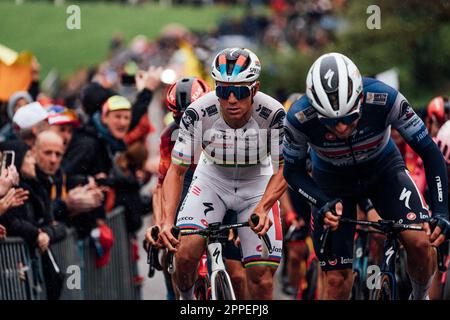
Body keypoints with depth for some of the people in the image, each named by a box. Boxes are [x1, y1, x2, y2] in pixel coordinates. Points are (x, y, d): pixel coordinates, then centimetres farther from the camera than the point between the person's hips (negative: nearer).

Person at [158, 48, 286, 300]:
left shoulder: (273, 115, -28)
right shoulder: (198, 114, -28)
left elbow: (283, 170, -21)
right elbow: (176, 170, -22)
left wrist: (262, 208, -40)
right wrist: (167, 221, -36)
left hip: (257, 186, 0)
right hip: (212, 181, 0)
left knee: (262, 279, -9)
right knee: (186, 253, -23)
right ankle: (186, 299, 9)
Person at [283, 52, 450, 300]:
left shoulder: (385, 100, -34)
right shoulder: (299, 119, -33)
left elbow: (430, 152, -24)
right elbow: (293, 171, -14)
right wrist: (324, 204, -31)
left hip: (383, 169, 0)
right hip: (332, 181, 0)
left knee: (420, 242, -23)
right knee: (337, 279, -5)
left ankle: (420, 296, 7)